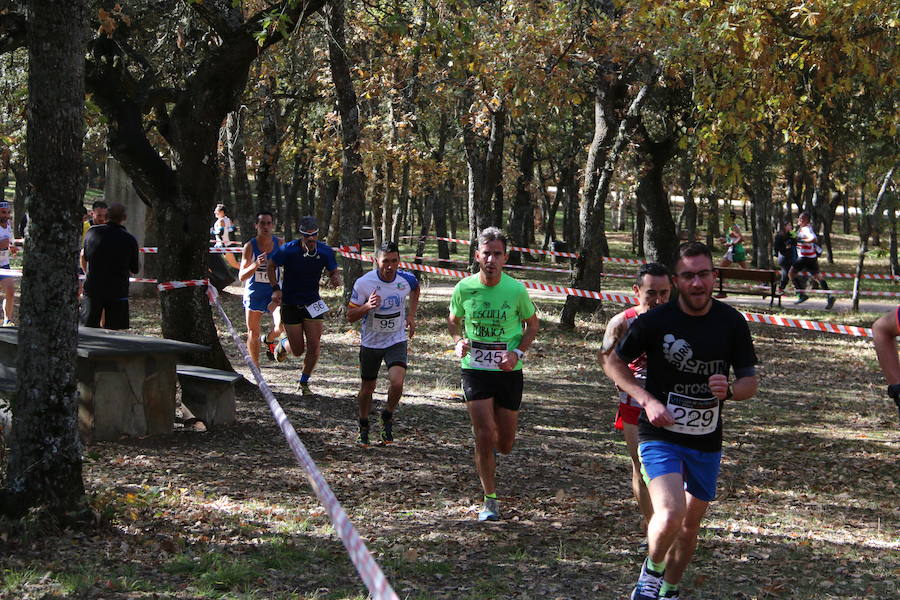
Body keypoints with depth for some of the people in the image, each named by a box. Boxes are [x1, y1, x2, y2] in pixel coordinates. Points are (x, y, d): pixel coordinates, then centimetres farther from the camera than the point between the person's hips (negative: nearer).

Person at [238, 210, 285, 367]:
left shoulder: (280, 244, -4)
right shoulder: (250, 246, -10)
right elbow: (241, 276, -14)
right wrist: (256, 264, -30)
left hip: (274, 291, 1)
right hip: (254, 293, -1)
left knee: (282, 326, -21)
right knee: (253, 333, 8)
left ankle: (268, 339, 14)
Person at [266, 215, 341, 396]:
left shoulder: (325, 252, -9)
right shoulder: (288, 250, -17)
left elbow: (333, 272, 6)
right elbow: (271, 265, 0)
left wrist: (336, 279, -18)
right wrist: (275, 289, -9)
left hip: (312, 303, 2)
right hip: (290, 304, -2)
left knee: (314, 347, -7)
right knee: (297, 351, 2)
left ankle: (304, 383, 14)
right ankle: (283, 344, 38)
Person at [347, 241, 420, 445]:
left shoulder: (406, 279, -10)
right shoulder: (363, 283, -18)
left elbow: (415, 290, 17)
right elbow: (350, 316, -11)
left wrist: (411, 315, 9)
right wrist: (367, 306, -30)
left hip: (397, 341, 0)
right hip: (370, 343, 0)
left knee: (397, 382, -20)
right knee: (367, 388, 12)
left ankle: (388, 417, 9)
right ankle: (363, 428, 36)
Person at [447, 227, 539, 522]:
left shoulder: (516, 290, -8)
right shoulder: (464, 288, -6)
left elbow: (532, 325, 7)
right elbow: (453, 321, 13)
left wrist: (517, 353, -10)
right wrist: (458, 342, -9)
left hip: (509, 372, 1)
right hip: (475, 369, -1)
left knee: (504, 445, 7)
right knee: (485, 435, -12)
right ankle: (490, 500, 1)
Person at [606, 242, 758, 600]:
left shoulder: (732, 323, -3)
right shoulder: (655, 321, -11)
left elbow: (750, 382, 3)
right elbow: (615, 363, 2)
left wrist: (729, 391, -21)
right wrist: (647, 400, -13)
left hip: (707, 441, 4)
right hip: (661, 434, -4)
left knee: (691, 524, 15)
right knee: (670, 514, -24)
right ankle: (652, 570, 6)